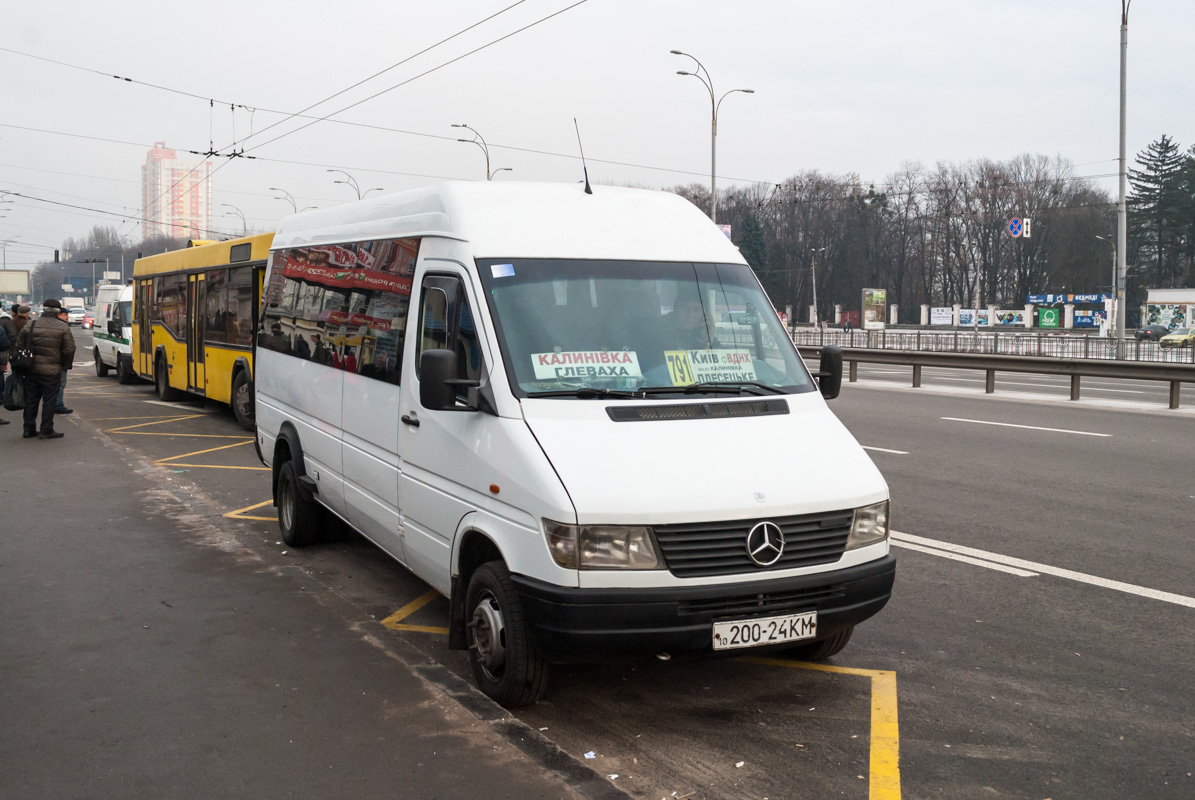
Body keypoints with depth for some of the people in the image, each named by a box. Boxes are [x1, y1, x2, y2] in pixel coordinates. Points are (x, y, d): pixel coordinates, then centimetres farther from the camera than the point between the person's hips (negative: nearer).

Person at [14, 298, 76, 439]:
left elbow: (19, 345, 7)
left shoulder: (30, 325, 4)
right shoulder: (63, 327, -5)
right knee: (49, 401, 2)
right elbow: (69, 349, -7)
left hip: (31, 370, 4)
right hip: (52, 370, -3)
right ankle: (46, 430, 2)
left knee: (31, 401, 12)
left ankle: (29, 429, 16)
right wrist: (67, 365, 8)